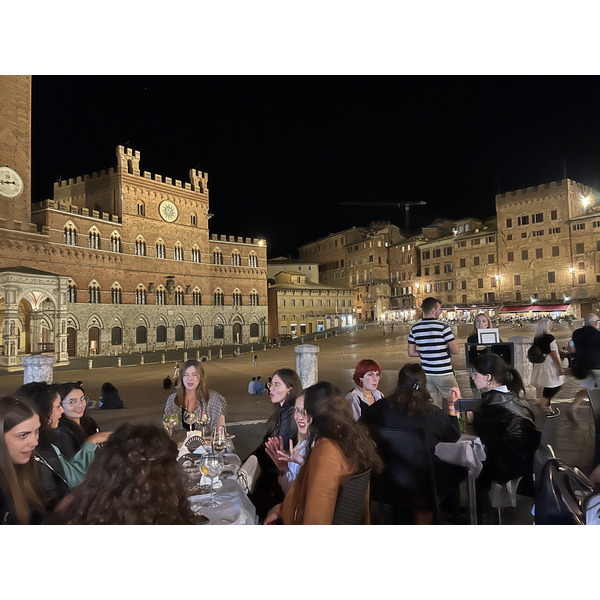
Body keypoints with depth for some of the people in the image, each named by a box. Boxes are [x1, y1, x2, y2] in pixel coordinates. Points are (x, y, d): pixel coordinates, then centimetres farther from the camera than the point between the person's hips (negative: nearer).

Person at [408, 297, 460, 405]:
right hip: (443, 374, -5)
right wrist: (446, 349, 7)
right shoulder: (443, 327, -13)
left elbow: (411, 353, 6)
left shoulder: (414, 328, 2)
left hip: (426, 374, 5)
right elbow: (456, 351, -13)